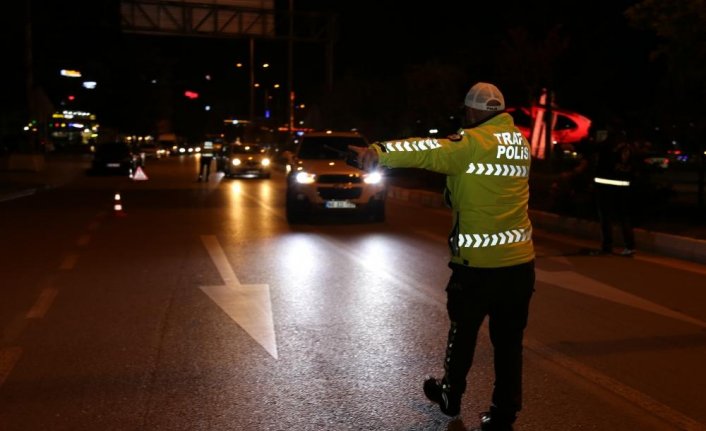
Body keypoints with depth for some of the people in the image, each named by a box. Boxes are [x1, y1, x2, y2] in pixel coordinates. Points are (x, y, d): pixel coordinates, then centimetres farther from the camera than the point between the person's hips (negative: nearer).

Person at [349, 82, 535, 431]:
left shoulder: (474, 143, -12)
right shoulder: (520, 144, 9)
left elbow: (428, 152, -27)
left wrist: (379, 153, -37)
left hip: (479, 263, -5)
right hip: (520, 261, 5)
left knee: (463, 332, 17)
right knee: (509, 341, 11)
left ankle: (451, 396, 37)